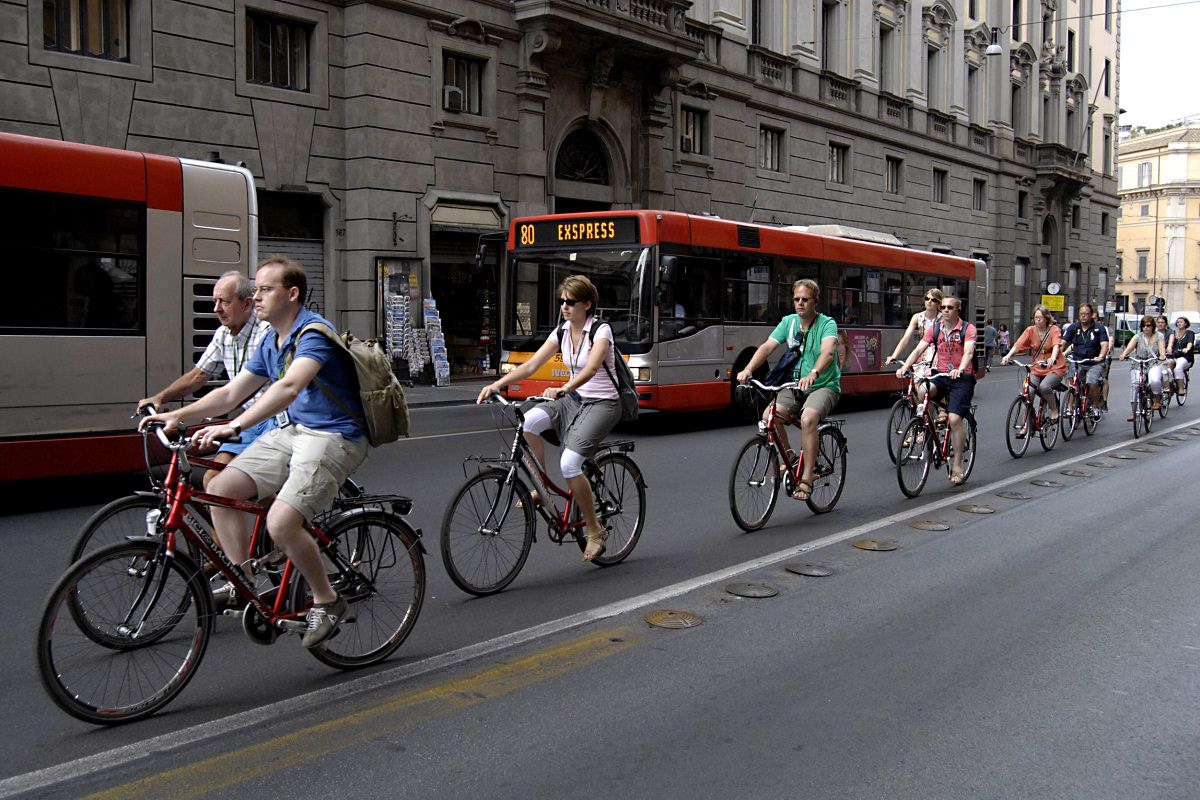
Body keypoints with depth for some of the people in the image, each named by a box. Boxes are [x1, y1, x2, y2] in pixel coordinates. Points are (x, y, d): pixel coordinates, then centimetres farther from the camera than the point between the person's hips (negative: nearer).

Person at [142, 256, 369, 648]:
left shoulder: (315, 333, -16)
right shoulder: (270, 343, 14)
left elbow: (289, 387, -33)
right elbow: (230, 393, 17)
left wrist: (234, 426, -43)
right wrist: (177, 416, 4)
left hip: (332, 436, -9)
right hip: (289, 431, 9)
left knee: (281, 523, -23)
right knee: (221, 488, -6)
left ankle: (326, 601, -1)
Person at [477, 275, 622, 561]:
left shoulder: (601, 329, -13)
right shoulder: (561, 332, 6)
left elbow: (591, 368, -31)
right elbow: (531, 365, 1)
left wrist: (564, 389, -48)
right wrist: (497, 384, -12)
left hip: (602, 404, -6)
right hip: (574, 399, 6)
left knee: (569, 463, -25)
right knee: (528, 422, -26)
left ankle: (595, 531, -6)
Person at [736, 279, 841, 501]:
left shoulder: (827, 324, -11)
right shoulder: (788, 322, 4)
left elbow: (828, 352, -30)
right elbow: (767, 347, -8)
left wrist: (813, 374, -50)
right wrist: (748, 369, -26)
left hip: (824, 386, -5)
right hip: (795, 387, 5)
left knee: (808, 418, -35)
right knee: (769, 416, -22)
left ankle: (806, 480, -26)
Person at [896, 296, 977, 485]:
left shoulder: (968, 329, -4)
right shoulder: (935, 329, 7)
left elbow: (968, 352, -21)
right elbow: (919, 349, -3)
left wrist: (960, 369, -41)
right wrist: (904, 367, -21)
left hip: (962, 377, -4)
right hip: (941, 375, 4)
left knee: (955, 419, -16)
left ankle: (957, 465, -6)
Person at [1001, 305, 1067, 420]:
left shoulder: (1054, 330, -7)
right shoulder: (1030, 330, 1)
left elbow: (1056, 345, -24)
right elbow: (1018, 345, -11)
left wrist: (1052, 358, -46)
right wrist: (1008, 355, -31)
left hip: (1054, 368, -3)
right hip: (1036, 368, 3)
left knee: (1044, 386, -31)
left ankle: (1054, 410, -4)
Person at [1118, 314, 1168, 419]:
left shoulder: (1159, 336, 6)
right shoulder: (1138, 336, 7)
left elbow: (1162, 348, -10)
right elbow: (1129, 346, -11)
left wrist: (1162, 356, -34)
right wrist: (1124, 354, -32)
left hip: (1154, 364, -1)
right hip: (1138, 365, 1)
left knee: (1155, 381, -31)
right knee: (1134, 384, -20)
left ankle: (1157, 399, 0)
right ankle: (1132, 412, -12)